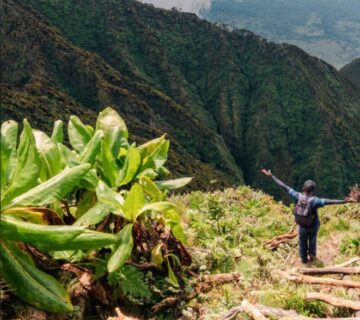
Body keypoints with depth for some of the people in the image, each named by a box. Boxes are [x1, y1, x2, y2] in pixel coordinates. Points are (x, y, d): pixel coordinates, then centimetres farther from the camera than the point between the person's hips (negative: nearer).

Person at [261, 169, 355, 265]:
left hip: (302, 225, 2)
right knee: (312, 239, 29)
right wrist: (344, 201, -53)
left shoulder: (298, 196, -28)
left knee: (302, 242, 25)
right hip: (313, 225, -2)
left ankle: (304, 259, 44)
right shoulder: (314, 200, -35)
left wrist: (271, 176, -26)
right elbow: (328, 201, -46)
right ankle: (312, 255, 48)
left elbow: (283, 186, -28)